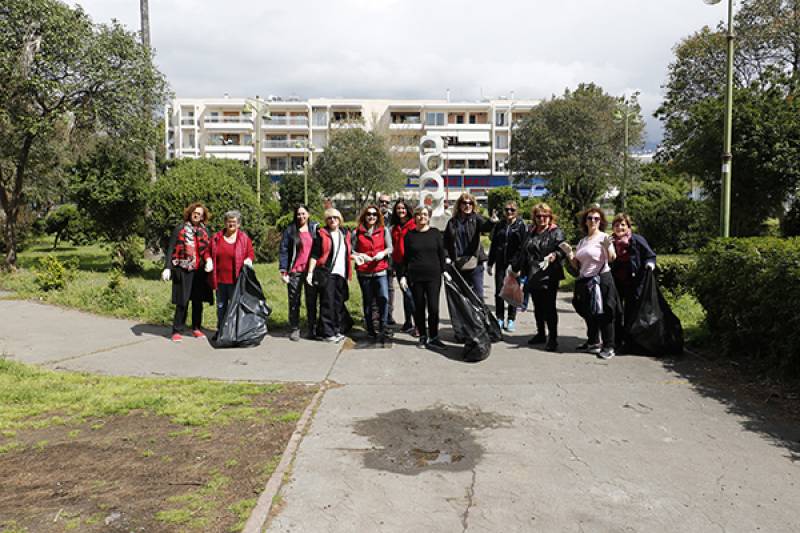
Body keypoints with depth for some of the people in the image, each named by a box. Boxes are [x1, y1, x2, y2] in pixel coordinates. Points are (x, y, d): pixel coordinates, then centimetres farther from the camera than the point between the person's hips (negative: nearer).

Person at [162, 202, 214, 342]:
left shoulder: (204, 231, 11)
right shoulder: (180, 228, 0)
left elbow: (208, 250, 12)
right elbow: (171, 249, -2)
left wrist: (209, 260, -9)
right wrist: (167, 268, -11)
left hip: (200, 270, 4)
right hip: (183, 270, -3)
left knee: (198, 301, 10)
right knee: (182, 302, -1)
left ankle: (196, 328, 24)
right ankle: (177, 331, 10)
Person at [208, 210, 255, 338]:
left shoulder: (244, 238, 0)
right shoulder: (216, 237, 8)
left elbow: (251, 254, 8)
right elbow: (211, 256, 13)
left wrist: (249, 260, -16)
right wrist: (212, 277, 6)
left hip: (236, 280, -3)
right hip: (220, 280, 3)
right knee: (221, 306, 14)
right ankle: (220, 331, 26)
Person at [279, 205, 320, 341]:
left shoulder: (315, 228, 8)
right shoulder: (290, 230, 3)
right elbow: (283, 251, 0)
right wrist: (283, 271, -7)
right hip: (295, 271, -1)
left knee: (311, 301, 7)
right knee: (294, 302, 3)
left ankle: (312, 328, 16)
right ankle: (295, 329, 11)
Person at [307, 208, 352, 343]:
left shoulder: (345, 233, 17)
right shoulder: (321, 234, 2)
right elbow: (314, 255, -2)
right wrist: (310, 272, -9)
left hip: (341, 274, 5)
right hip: (327, 273, -5)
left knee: (339, 303, 8)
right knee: (327, 303, -7)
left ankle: (337, 330, 16)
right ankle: (327, 332, -3)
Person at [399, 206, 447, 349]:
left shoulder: (436, 233, 5)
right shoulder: (409, 235, 6)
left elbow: (442, 254, 6)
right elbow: (406, 258, 8)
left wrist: (444, 272, 0)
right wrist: (403, 276, 3)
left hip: (433, 276, -1)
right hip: (415, 277, 1)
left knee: (433, 307, -4)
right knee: (419, 307, 6)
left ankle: (433, 337, 9)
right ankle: (423, 336, 17)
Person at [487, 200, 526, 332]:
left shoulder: (521, 225, -1)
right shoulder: (499, 225, 10)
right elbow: (493, 245, 13)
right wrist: (490, 263, 11)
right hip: (500, 263, 3)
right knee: (499, 291, 4)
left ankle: (511, 320, 11)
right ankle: (499, 319, 14)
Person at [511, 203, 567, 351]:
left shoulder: (556, 232, -2)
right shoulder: (530, 232, 15)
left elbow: (563, 249, -13)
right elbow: (522, 252, 21)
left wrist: (555, 255, -34)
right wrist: (516, 268, 22)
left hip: (549, 276, -6)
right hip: (532, 276, 6)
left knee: (549, 308, -3)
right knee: (538, 307, 15)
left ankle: (553, 338, 5)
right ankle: (540, 334, 29)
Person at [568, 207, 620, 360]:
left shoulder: (603, 237, -4)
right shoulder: (582, 241, 14)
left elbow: (612, 258, -18)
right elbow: (577, 265, 16)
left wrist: (608, 245, -34)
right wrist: (569, 254, 0)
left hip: (601, 279, -7)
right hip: (584, 281, 7)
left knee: (603, 314, -5)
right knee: (589, 314, 16)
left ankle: (609, 347, 2)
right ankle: (593, 342, 32)